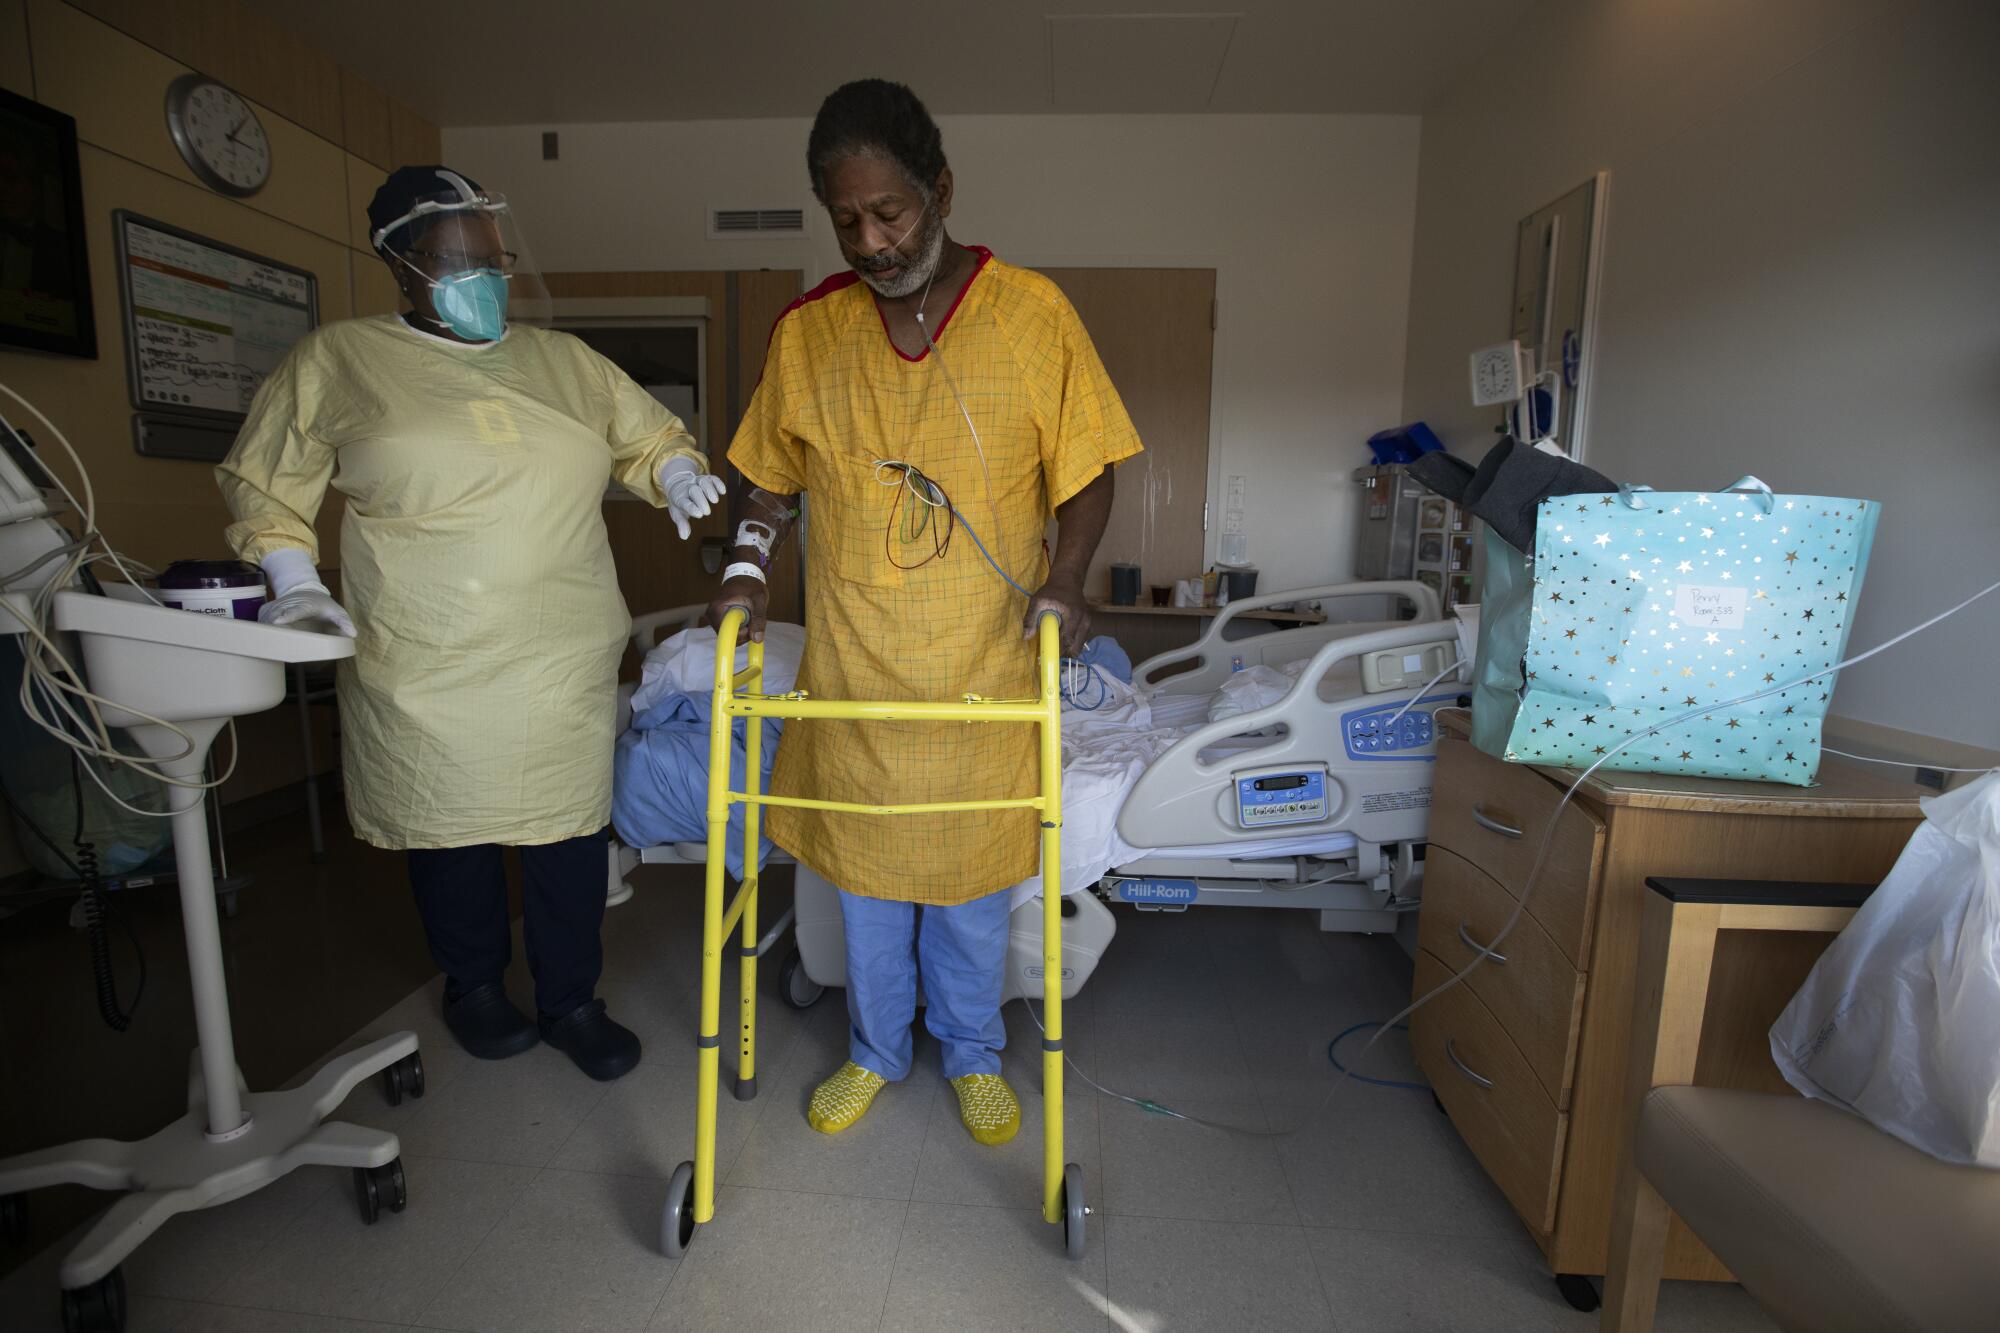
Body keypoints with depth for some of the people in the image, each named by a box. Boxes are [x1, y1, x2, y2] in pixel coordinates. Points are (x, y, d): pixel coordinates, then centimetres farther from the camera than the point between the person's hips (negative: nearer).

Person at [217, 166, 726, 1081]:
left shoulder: (564, 361, 10)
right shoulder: (337, 361, 3)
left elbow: (649, 437, 19)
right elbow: (262, 482, 12)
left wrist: (677, 475, -3)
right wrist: (294, 580, 0)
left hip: (568, 671, 2)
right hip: (424, 679, -1)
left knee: (570, 832, 7)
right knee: (451, 834, 12)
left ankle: (571, 1002, 27)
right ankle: (473, 987, 38)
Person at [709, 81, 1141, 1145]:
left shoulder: (1032, 312, -5)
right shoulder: (806, 332, 2)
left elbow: (1087, 469, -3)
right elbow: (771, 475, 12)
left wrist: (1064, 577, -18)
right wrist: (747, 567, -4)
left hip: (985, 667, -2)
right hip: (853, 668, 2)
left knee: (972, 875, 13)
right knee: (863, 866, 16)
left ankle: (972, 1052, 40)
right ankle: (874, 1051, 41)